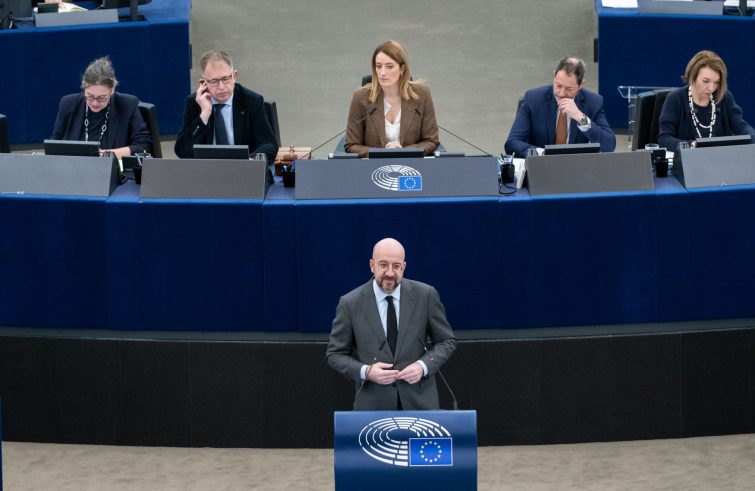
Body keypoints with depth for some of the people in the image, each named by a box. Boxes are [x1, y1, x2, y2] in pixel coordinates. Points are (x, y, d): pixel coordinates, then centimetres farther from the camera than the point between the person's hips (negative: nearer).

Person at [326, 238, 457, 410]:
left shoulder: (425, 295, -2)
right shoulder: (350, 303, -4)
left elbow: (446, 341, 7)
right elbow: (335, 354, 3)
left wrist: (424, 366, -11)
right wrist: (366, 372, -14)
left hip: (419, 401, 1)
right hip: (373, 405, -1)